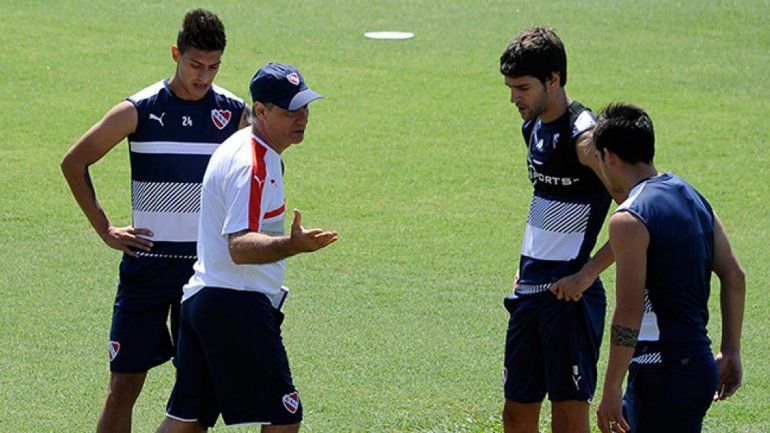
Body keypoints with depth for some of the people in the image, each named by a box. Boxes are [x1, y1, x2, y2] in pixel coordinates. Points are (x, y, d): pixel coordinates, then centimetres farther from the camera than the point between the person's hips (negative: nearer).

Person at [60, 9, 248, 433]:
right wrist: (105, 230, 3)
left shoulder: (236, 113, 2)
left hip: (208, 266, 2)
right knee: (124, 385, -3)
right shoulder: (139, 111, -4)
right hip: (148, 260, -2)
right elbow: (74, 163, 6)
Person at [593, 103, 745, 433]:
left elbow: (629, 312, -19)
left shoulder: (628, 220, -15)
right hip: (699, 362, 9)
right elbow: (734, 277, 12)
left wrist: (611, 390, -15)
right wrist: (730, 351, 19)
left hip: (664, 374, -9)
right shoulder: (692, 198, 10)